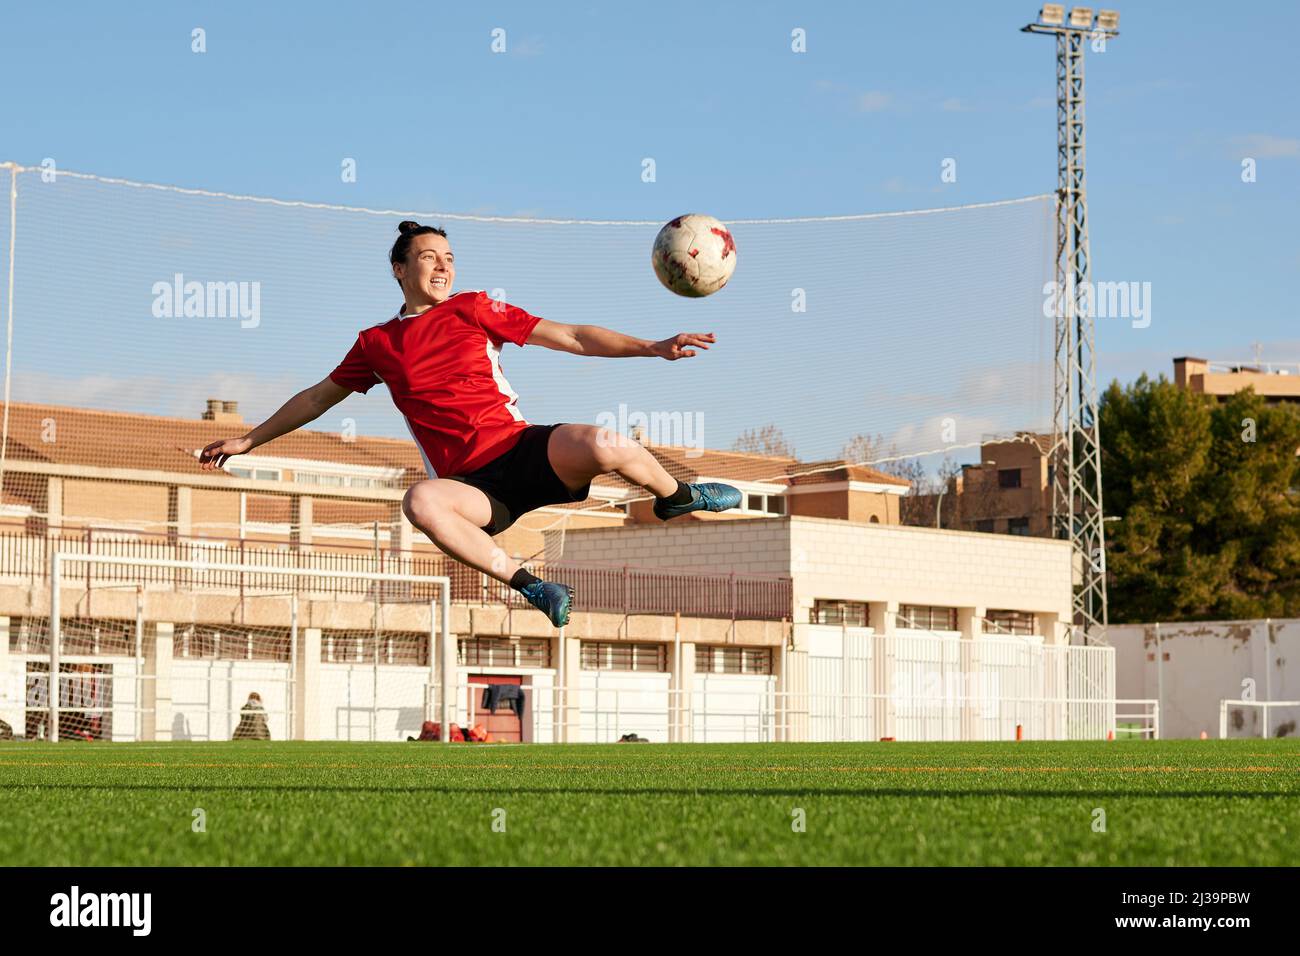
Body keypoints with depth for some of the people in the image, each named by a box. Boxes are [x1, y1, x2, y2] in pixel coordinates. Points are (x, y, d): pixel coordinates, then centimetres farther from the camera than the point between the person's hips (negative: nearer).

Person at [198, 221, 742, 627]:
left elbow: (572, 338, 7)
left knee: (605, 446, -31)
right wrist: (249, 441, 31)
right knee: (421, 502, -36)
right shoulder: (377, 345, 15)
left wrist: (653, 348, -3)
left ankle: (677, 499, 4)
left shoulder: (472, 310, 10)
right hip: (474, 484, 0)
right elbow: (319, 397, 30)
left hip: (526, 451, 0)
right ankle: (528, 585, -28)